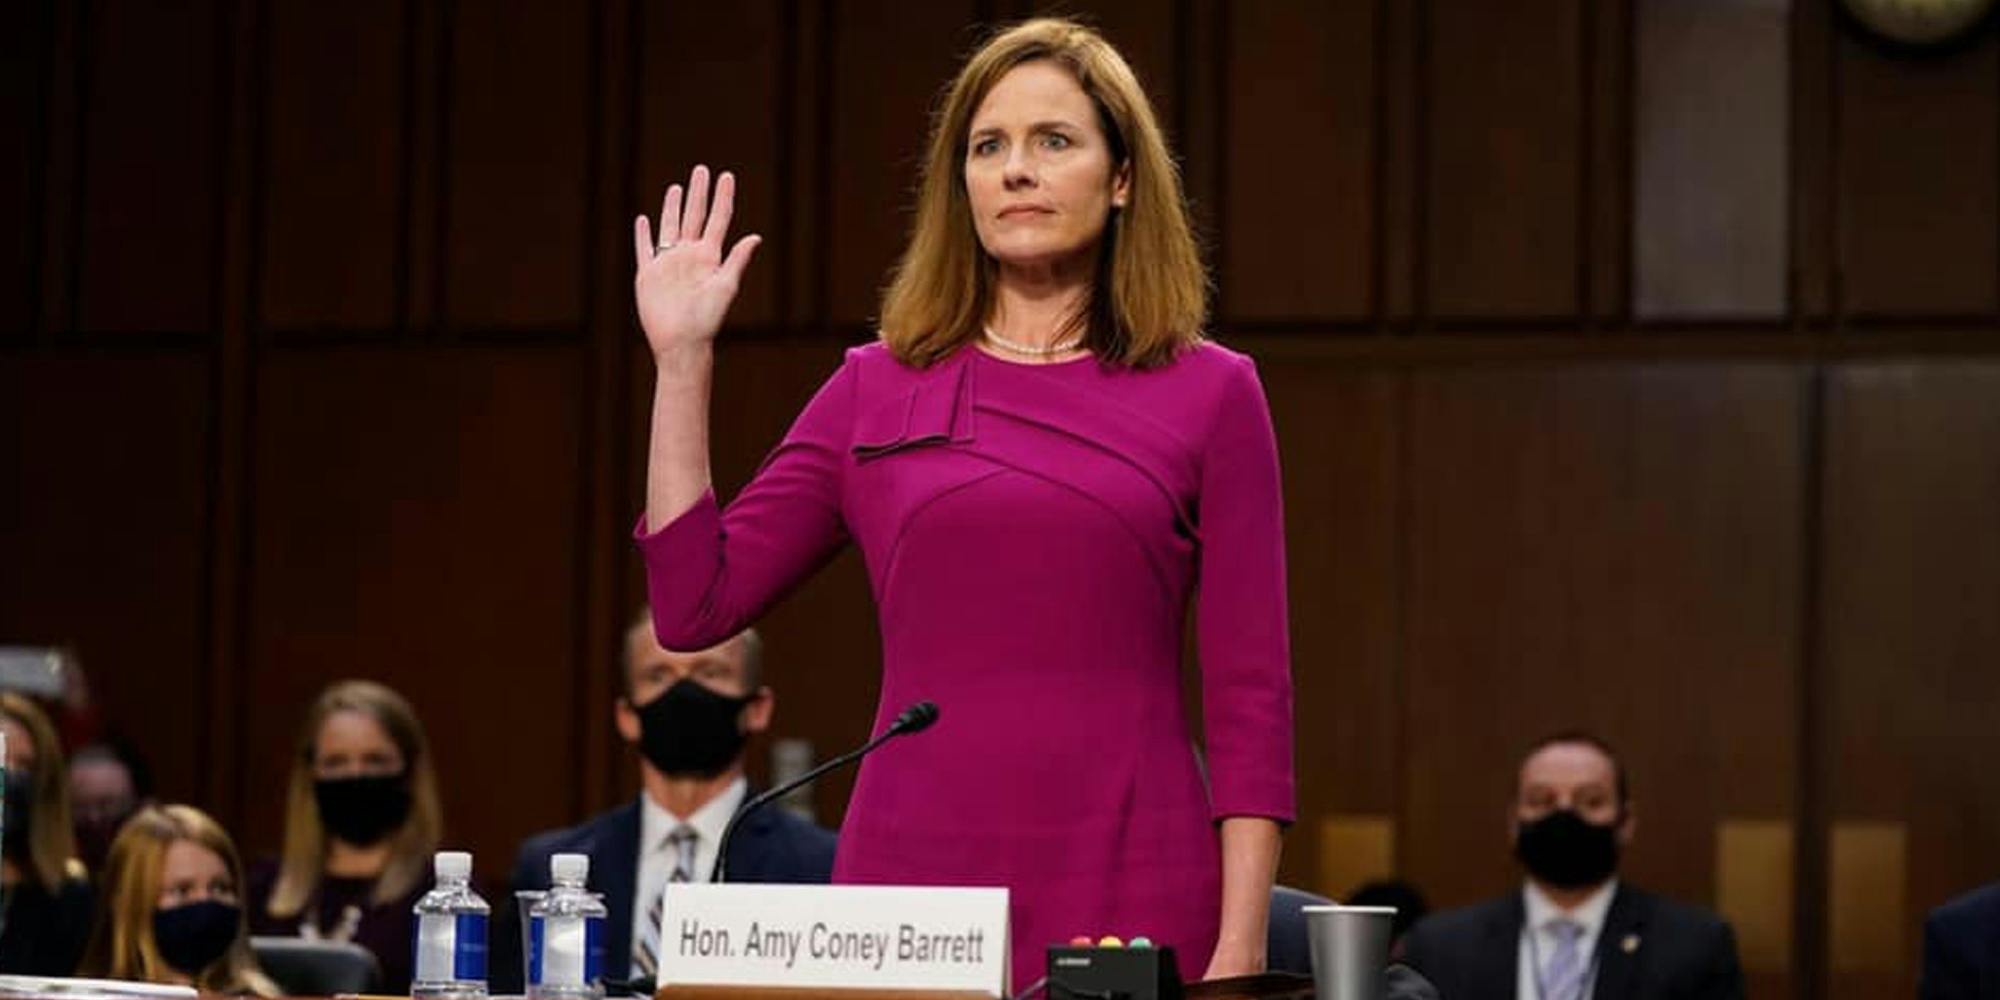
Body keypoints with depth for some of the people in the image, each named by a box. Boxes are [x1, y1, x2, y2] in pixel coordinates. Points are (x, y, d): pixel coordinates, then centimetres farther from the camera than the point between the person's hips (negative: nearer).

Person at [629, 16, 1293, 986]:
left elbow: (1249, 702, 1)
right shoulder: (877, 389, 10)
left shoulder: (1209, 393, 4)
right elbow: (693, 604, 7)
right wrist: (681, 360, 4)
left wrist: (1239, 948, -7)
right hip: (910, 882, 2)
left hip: (1131, 899, -1)